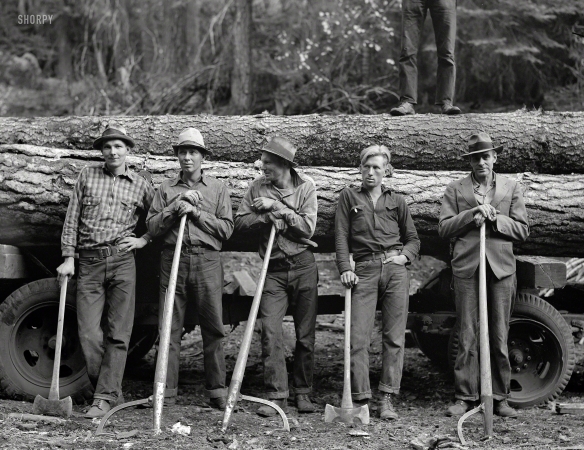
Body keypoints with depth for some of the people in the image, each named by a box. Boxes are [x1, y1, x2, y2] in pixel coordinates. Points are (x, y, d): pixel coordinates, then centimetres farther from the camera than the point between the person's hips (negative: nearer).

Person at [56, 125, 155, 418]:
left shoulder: (140, 185, 10)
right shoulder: (87, 176, 11)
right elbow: (72, 219, 9)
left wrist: (144, 240, 3)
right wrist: (68, 258, 3)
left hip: (122, 261, -1)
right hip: (88, 263, 1)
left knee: (118, 334, -6)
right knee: (88, 333, -4)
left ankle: (105, 397, -3)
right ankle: (113, 392, 9)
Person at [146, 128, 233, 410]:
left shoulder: (217, 189, 12)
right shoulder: (166, 189, 14)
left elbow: (226, 228, 3)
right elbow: (152, 227, 7)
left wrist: (196, 212, -6)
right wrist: (175, 209, -8)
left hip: (207, 261, -1)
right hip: (173, 259, 1)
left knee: (213, 328, 0)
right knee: (169, 329, -1)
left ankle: (217, 391, 7)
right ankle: (166, 393, 3)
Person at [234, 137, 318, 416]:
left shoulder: (306, 187, 0)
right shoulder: (259, 187, 4)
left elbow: (307, 227, -9)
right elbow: (239, 221, 1)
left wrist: (278, 208, -13)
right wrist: (266, 217, -14)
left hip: (303, 267, -1)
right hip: (273, 269, 1)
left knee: (305, 334, 5)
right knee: (270, 331, -10)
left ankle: (303, 393, 17)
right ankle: (277, 395, -7)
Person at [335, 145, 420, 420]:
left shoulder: (396, 201, 16)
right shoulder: (349, 197, 13)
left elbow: (413, 239, 20)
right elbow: (341, 236, 5)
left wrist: (405, 256, -1)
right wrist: (345, 269, -8)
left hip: (395, 269, 1)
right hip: (364, 271, -1)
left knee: (394, 336, -1)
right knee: (358, 337, -8)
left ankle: (387, 399, 2)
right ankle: (360, 400, -3)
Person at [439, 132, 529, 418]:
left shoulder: (511, 188, 13)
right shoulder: (455, 190, 10)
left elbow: (522, 230, 8)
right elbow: (444, 228, 2)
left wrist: (494, 218, -7)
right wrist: (472, 214, -11)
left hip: (501, 267, 1)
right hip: (466, 267, -1)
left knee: (499, 338, 3)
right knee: (466, 337, -1)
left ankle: (499, 398, 10)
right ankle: (465, 397, 5)